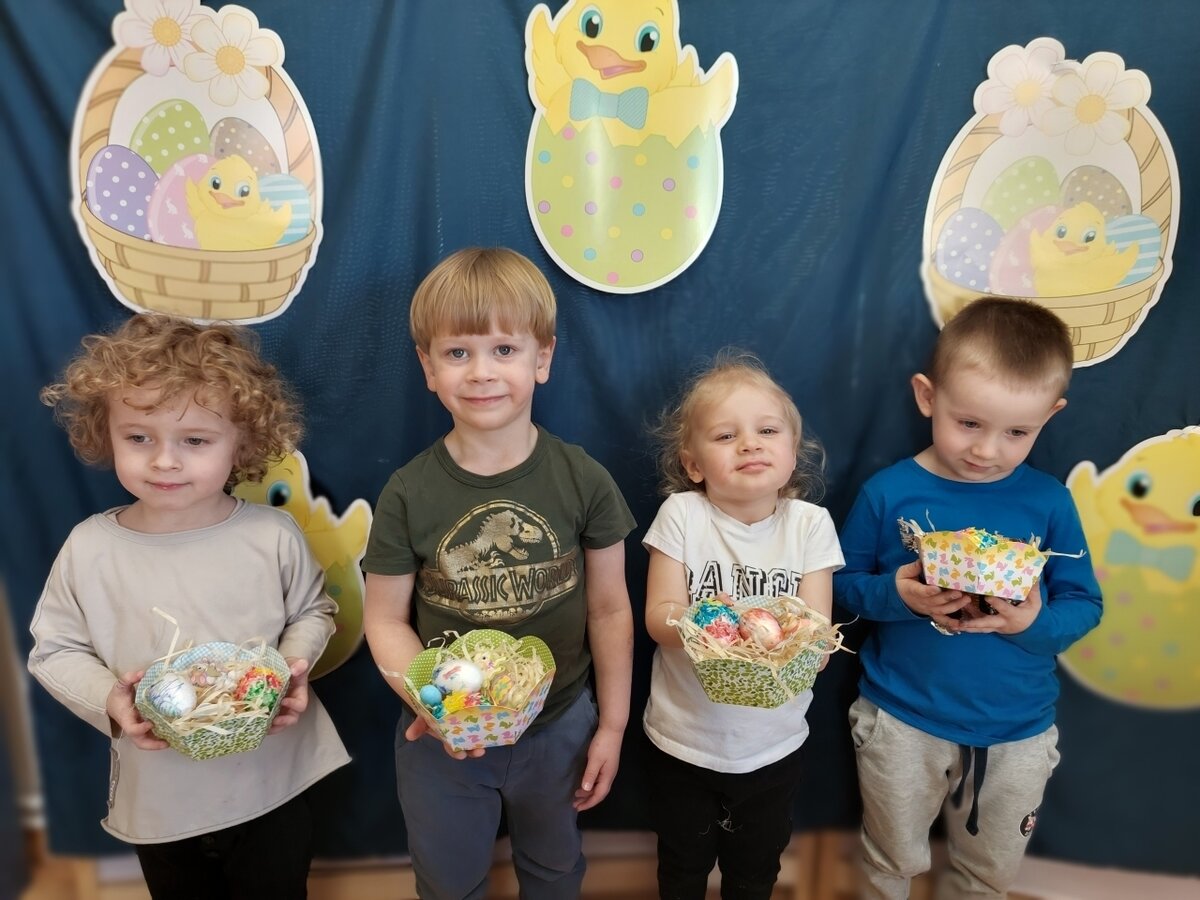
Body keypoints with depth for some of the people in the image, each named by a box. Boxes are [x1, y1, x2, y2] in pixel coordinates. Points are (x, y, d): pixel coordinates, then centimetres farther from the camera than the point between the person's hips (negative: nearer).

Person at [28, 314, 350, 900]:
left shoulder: (273, 535, -13)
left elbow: (313, 611, 2)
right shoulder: (89, 548, -11)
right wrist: (106, 699, -18)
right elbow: (54, 650, -1)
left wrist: (294, 665, -16)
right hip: (159, 796, 1)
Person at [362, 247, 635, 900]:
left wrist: (612, 725, -2)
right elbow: (386, 620, -8)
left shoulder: (584, 483, -15)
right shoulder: (408, 495, -15)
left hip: (559, 729, 0)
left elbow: (609, 610, -7)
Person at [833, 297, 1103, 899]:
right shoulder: (888, 493, -15)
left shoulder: (1049, 503, -10)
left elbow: (1085, 604, -3)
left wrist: (1037, 622, -23)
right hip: (903, 721, -1)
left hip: (1017, 732, 2)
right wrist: (893, 595, -25)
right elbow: (843, 582, -6)